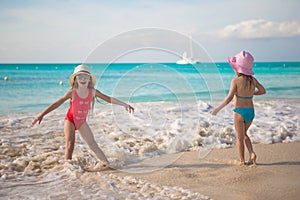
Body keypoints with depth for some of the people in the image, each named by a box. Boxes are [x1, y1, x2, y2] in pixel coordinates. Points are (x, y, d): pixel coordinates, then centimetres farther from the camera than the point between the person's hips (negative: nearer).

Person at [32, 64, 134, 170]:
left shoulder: (92, 92, -11)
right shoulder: (72, 92, -20)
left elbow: (109, 99, -8)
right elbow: (57, 103, -20)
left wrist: (124, 104, -13)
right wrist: (42, 115, -24)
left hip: (82, 121, 3)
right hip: (70, 120, -3)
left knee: (92, 143, 3)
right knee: (70, 144, -14)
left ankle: (105, 162, 7)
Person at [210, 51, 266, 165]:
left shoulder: (236, 81, -14)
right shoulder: (253, 80, 1)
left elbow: (229, 98, -19)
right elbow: (263, 91, 14)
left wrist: (217, 109, -13)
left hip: (239, 112, -5)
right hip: (251, 111, 5)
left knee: (239, 137, 9)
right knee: (244, 134, 26)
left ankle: (242, 161, 14)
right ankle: (252, 154, 12)